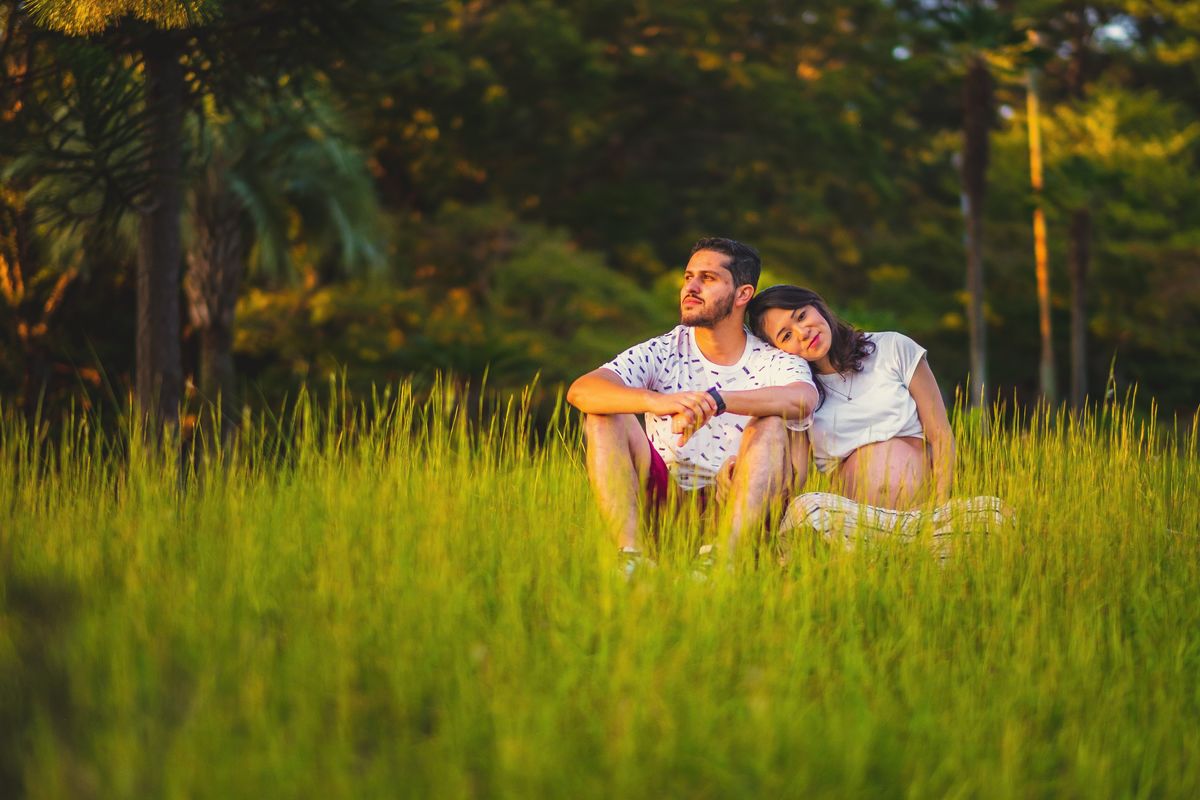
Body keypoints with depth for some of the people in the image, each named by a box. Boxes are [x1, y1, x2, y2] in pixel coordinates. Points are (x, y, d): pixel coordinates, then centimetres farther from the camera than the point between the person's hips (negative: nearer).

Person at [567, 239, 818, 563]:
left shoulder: (773, 361, -1)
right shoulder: (663, 353, 2)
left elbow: (803, 399, -28)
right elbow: (580, 391, -16)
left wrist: (715, 400, -41)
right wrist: (658, 402, -36)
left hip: (736, 508, -2)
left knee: (771, 424, -24)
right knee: (606, 417, -16)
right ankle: (630, 552, -35)